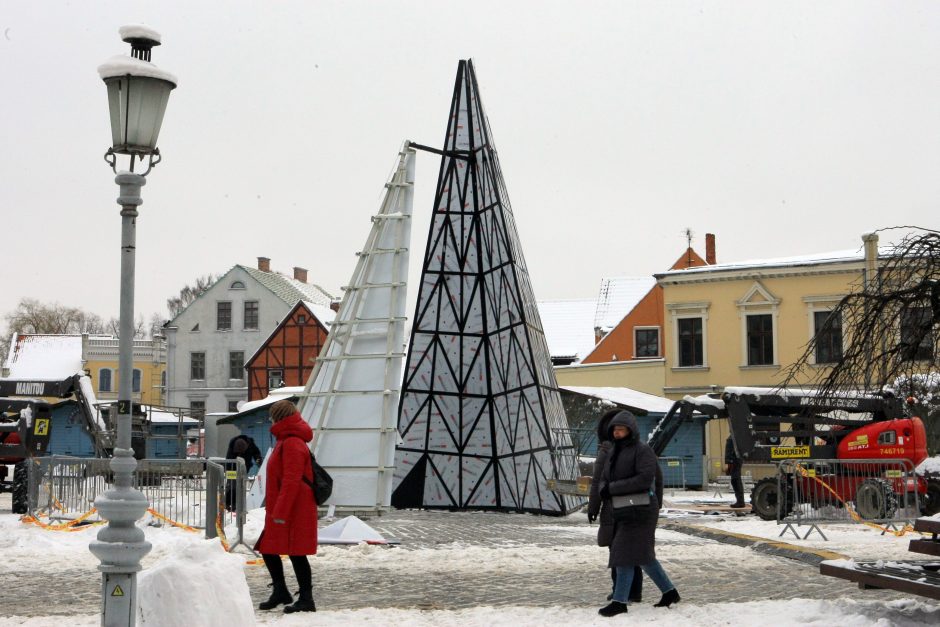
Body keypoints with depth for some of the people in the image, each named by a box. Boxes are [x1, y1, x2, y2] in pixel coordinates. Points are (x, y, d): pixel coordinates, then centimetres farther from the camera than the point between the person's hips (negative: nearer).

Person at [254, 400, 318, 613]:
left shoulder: (292, 444, -17)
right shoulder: (286, 441, 17)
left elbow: (291, 481, -23)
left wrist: (281, 512, -24)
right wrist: (274, 509, 24)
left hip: (294, 513, -11)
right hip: (279, 512, 11)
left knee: (296, 553, -5)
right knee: (268, 550, 15)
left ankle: (306, 599, 2)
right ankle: (280, 592, 27)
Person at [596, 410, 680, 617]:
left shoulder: (642, 450, -12)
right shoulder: (614, 453, 13)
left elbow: (645, 479, -24)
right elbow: (603, 480, 10)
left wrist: (613, 488, -23)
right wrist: (604, 490, -15)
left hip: (639, 512, -9)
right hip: (623, 512, 9)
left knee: (625, 554, -11)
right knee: (643, 556, 14)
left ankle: (619, 601, -7)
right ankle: (669, 592, 25)